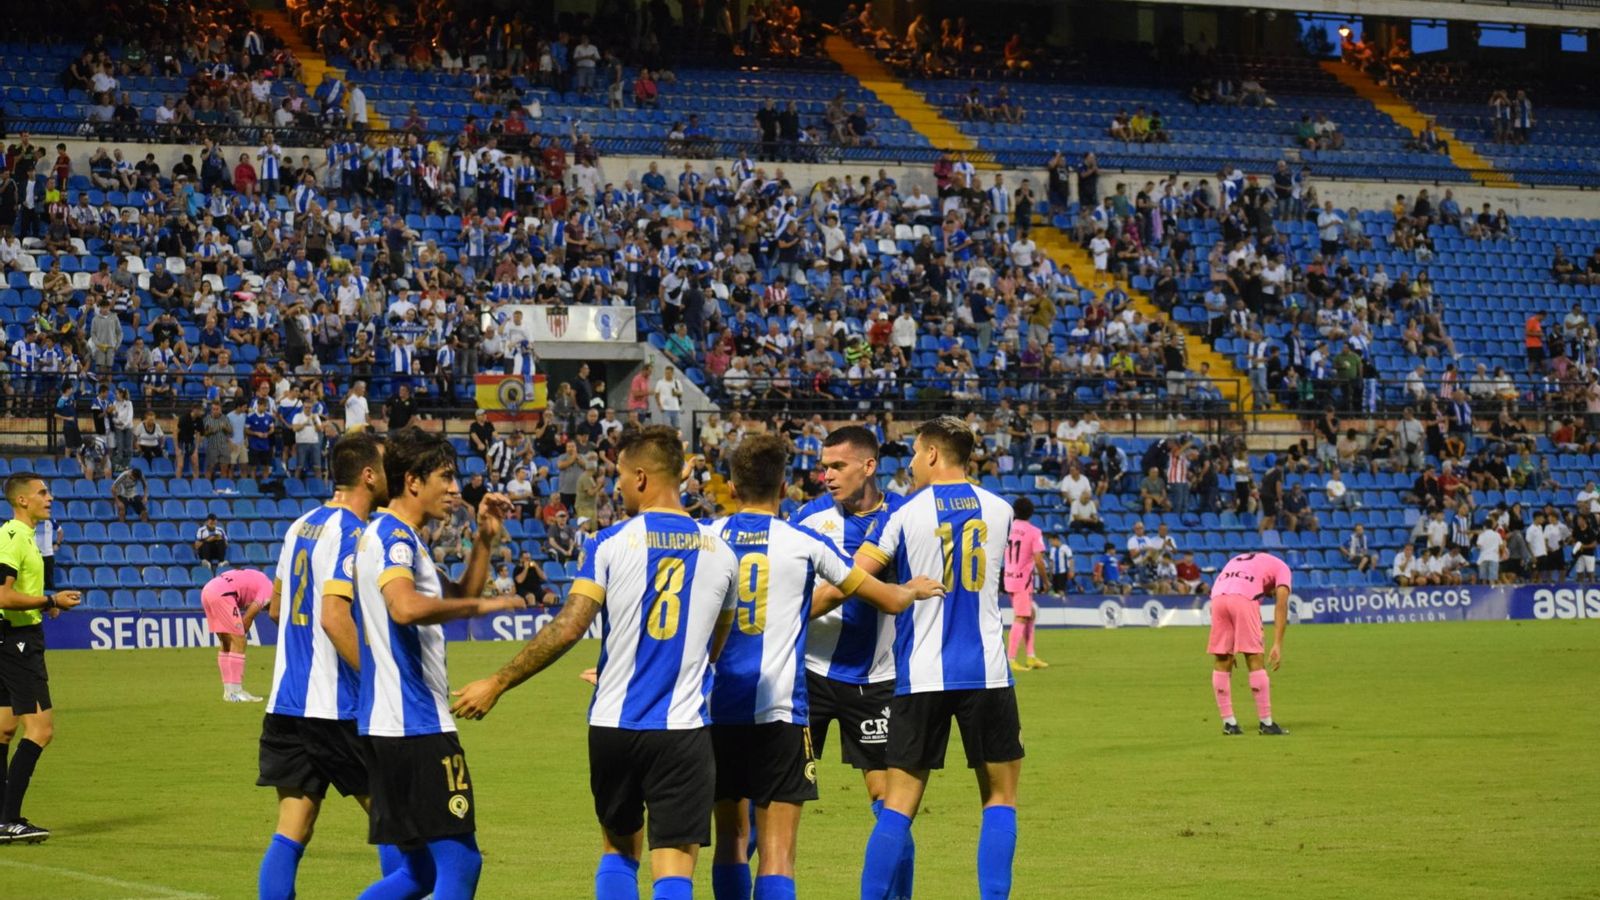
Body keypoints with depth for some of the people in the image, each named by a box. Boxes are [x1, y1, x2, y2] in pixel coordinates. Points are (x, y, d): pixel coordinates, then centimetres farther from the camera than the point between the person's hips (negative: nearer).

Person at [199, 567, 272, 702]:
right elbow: (249, 616, -5)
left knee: (226, 644, 16)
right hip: (221, 594, -10)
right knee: (238, 643, -4)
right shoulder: (268, 589, 1)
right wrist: (240, 635, 6)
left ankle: (229, 691, 17)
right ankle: (235, 692, -6)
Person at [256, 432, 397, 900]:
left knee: (291, 831, 4)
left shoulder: (301, 527, 13)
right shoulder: (351, 533, -12)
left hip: (286, 701, 8)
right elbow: (334, 616, -22)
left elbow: (276, 607, 24)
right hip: (337, 705, -8)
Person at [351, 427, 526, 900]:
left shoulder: (398, 537, 20)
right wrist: (480, 605, -19)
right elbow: (406, 607, -31)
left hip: (387, 726, 10)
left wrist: (484, 540, 16)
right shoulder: (394, 536, -12)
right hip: (416, 724, -10)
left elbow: (456, 598, 30)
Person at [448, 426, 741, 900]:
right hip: (683, 729, 0)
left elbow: (568, 628, -11)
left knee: (619, 849, 21)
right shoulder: (720, 553, 6)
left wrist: (498, 683, -3)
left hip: (614, 724, 0)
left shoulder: (610, 543, -4)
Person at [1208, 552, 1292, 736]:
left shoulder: (1237, 561, 39)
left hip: (1217, 596, 4)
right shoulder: (1281, 567, 25)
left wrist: (1229, 650, 29)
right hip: (1244, 598, -4)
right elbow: (1281, 604, 7)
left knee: (1221, 662, 13)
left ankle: (1229, 723, 14)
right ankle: (1266, 724, 7)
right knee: (1255, 660, 3)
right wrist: (1278, 645, 0)